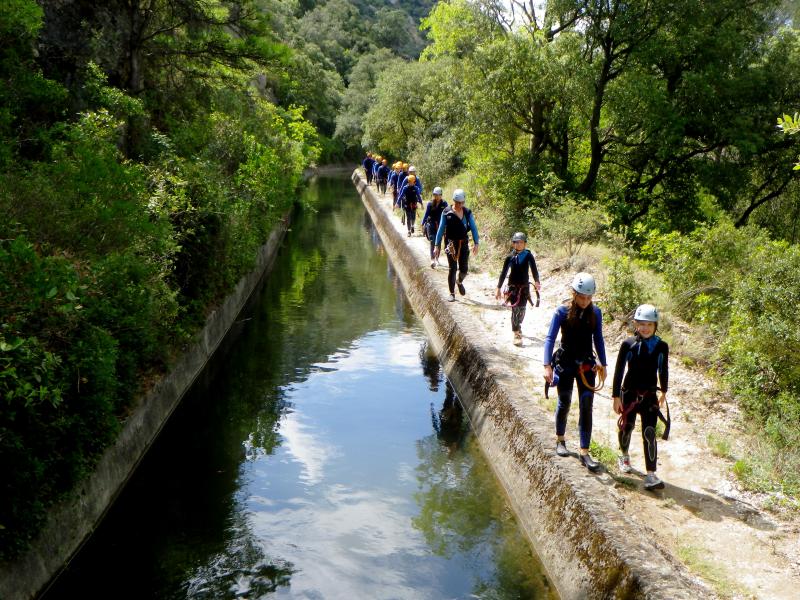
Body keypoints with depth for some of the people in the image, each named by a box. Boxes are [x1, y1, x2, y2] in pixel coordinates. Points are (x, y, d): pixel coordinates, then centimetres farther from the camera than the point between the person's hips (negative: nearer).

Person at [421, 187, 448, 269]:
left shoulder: (444, 204, -2)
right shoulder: (430, 204, -3)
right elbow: (426, 214, 3)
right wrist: (423, 224, 1)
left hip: (440, 225, 2)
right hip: (431, 225, -2)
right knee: (432, 242, -12)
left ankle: (437, 258, 32)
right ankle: (432, 260, -20)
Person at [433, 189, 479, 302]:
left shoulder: (467, 212, 2)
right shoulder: (446, 212, -6)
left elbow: (473, 228, 2)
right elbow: (441, 229, -3)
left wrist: (476, 243, -8)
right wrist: (436, 246, -6)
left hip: (463, 243, 3)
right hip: (451, 243, -2)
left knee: (464, 269, 4)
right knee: (452, 268, -4)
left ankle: (459, 282, 38)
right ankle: (452, 293, 9)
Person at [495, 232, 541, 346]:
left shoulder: (528, 255, -4)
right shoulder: (510, 257, -2)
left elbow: (534, 269, -12)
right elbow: (503, 273, 1)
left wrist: (537, 281, -30)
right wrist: (498, 288, 0)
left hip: (524, 286, 1)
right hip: (513, 286, -1)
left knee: (522, 309, 7)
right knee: (515, 309, -6)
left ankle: (518, 327, 34)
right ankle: (517, 335, -4)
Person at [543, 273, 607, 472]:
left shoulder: (595, 313, -1)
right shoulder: (562, 311, -11)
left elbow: (598, 339, 10)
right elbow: (550, 338, -13)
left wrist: (603, 364, 11)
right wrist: (547, 366, -21)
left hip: (586, 365, 2)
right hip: (565, 363, -2)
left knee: (586, 407, -4)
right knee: (564, 403, 11)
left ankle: (584, 452, 0)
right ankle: (560, 440, 34)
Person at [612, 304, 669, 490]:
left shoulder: (661, 347, -4)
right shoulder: (628, 345, -8)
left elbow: (663, 371, 12)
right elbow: (619, 370, -4)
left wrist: (663, 392, 22)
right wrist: (616, 396, -5)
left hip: (649, 395, 0)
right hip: (629, 393, 0)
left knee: (649, 433, -8)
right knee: (627, 427, 14)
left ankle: (651, 475, -10)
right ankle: (624, 456, 44)